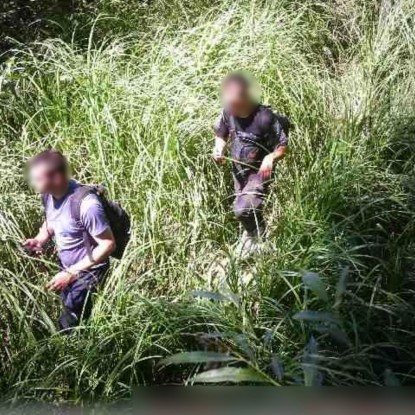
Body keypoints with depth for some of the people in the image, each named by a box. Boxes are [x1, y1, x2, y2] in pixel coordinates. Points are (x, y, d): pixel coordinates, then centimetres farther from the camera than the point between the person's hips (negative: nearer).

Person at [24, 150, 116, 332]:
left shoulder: (86, 204, -36)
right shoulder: (49, 194, -12)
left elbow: (108, 244, -28)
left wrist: (71, 273, -26)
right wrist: (40, 240, -11)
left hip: (87, 271, -7)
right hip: (66, 265, 8)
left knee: (69, 325, 5)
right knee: (70, 310, 27)